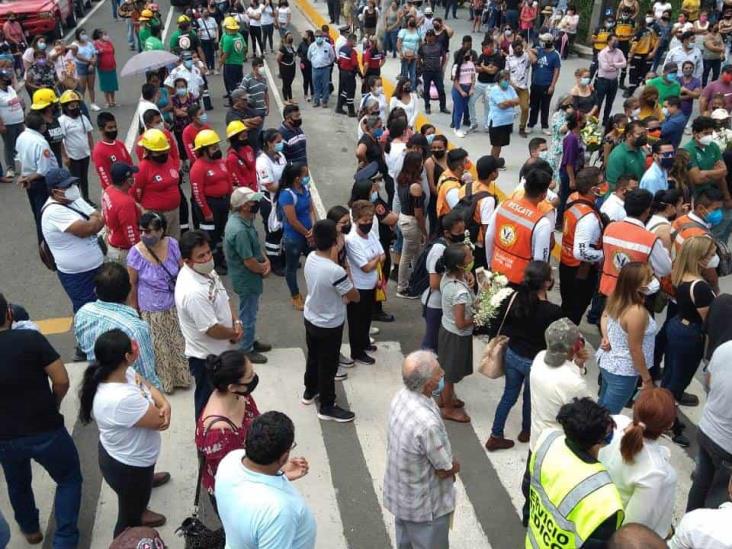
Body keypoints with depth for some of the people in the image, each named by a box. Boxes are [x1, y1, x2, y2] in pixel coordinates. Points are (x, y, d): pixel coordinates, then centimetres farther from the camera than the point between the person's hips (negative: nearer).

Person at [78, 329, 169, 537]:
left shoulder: (122, 372, -15)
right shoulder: (121, 399, -42)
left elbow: (150, 387, -2)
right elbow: (161, 421, -29)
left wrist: (165, 405, -23)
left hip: (122, 457, 9)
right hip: (128, 466, -9)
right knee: (129, 518, 19)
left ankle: (138, 514, 66)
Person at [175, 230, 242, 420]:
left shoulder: (206, 270, -6)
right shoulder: (193, 292, -35)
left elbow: (223, 298, 9)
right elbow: (212, 330, -30)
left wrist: (236, 322, -7)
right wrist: (235, 333, -11)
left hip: (218, 350, 9)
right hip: (206, 356, -9)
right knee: (207, 399, 14)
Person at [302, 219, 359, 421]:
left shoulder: (310, 258, -10)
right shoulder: (336, 271, -34)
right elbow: (356, 297, -19)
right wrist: (344, 269, -10)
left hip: (310, 319, 8)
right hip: (329, 326, -8)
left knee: (313, 357, 28)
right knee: (328, 366, 11)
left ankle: (310, 391, 48)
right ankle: (327, 407, 27)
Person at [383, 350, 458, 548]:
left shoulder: (401, 396, -13)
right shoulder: (427, 423, -39)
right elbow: (446, 470, -22)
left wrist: (446, 464, -2)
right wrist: (455, 465, 0)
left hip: (400, 494, 7)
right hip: (424, 505, -7)